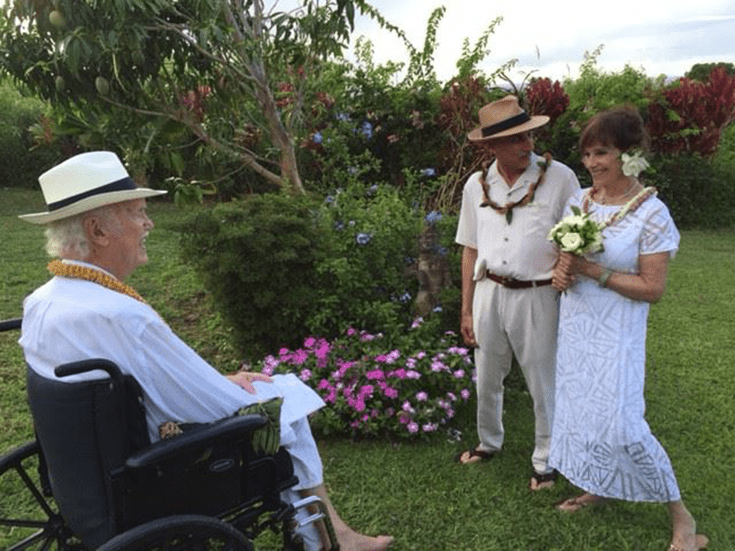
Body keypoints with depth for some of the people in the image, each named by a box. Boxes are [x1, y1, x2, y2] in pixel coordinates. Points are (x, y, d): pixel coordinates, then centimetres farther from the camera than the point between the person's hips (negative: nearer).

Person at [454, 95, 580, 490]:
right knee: (486, 379, 19)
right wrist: (466, 310, 8)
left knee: (543, 384, 10)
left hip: (536, 296, -3)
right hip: (489, 292, 4)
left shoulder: (559, 178, -10)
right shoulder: (476, 185, 2)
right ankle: (489, 442, 45)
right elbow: (470, 249, 7)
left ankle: (545, 460, 33)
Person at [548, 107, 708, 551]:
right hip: (575, 324, 6)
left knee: (622, 425, -9)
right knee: (581, 408, 16)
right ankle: (599, 487, 38)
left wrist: (594, 270, -21)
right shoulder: (579, 200, 2)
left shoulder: (651, 214, -15)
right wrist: (562, 271, -9)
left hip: (616, 331, -6)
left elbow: (653, 289, -15)